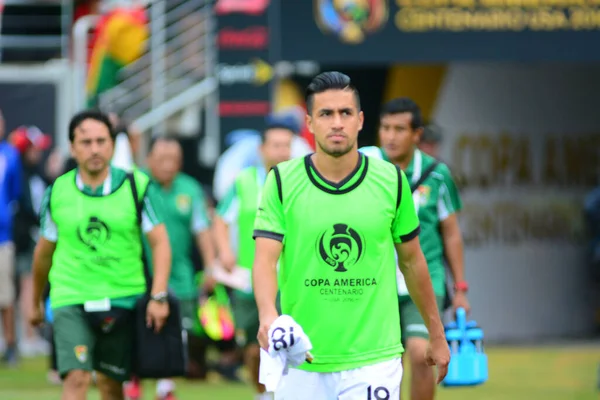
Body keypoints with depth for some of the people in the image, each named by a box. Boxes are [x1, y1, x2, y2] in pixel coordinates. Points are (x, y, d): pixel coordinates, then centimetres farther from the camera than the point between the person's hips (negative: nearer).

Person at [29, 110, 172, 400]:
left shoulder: (137, 186, -2)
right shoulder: (57, 192, 2)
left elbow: (160, 243, -1)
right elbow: (44, 251, 15)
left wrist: (158, 296, -12)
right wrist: (35, 303, 24)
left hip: (122, 298, 0)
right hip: (70, 298, 0)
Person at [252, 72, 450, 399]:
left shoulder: (391, 180, 1)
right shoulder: (282, 181, -3)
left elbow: (412, 261, 12)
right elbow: (265, 259, -10)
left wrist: (436, 335, 16)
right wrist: (267, 315, -30)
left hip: (373, 359, 0)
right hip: (301, 363, 0)